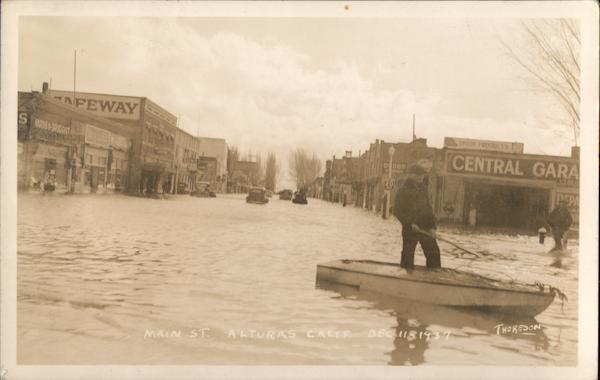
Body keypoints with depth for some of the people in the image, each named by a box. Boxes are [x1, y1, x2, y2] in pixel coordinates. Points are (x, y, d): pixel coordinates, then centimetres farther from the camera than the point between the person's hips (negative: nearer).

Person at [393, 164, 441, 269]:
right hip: (410, 228, -6)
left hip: (425, 228, 6)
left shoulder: (423, 189, 12)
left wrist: (432, 226, 5)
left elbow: (428, 208, 15)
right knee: (408, 254, 1)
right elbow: (397, 211, -10)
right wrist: (410, 223, -18)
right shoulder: (403, 190, -7)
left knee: (433, 252, 5)